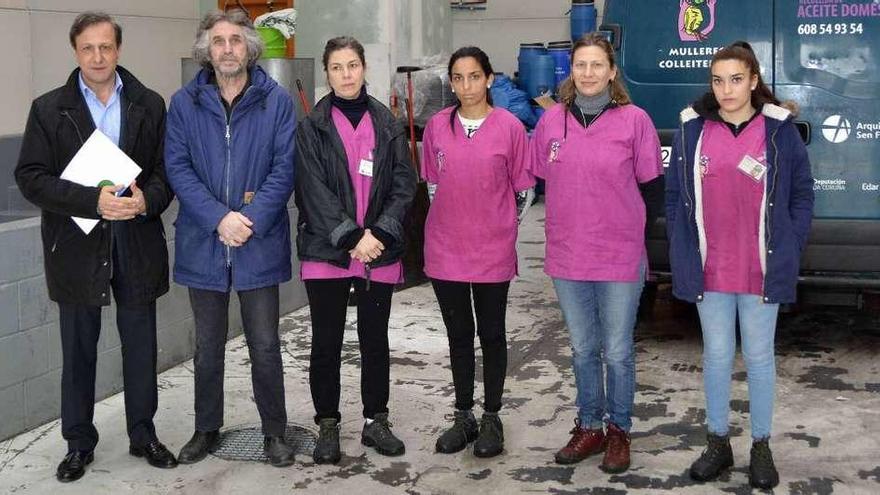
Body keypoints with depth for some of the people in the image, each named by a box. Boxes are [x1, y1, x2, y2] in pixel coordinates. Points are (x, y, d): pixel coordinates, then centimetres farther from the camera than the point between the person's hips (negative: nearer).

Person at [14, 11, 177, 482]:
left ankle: (143, 434, 26)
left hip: (137, 243, 1)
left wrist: (147, 199, -18)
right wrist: (93, 200, -19)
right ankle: (78, 443, 23)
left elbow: (167, 169, 4)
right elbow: (31, 177, -7)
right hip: (76, 245, -1)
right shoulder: (48, 109, 0)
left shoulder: (150, 105, 4)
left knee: (140, 345, 11)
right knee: (78, 350, 9)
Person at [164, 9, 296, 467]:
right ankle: (206, 429, 28)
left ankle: (274, 432, 20)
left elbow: (284, 168, -5)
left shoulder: (276, 101, -1)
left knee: (265, 346, 5)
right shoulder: (185, 103, 2)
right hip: (203, 243, 2)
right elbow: (178, 168, -4)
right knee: (207, 347, 14)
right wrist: (220, 219, -16)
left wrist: (251, 220, -16)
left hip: (260, 244, -1)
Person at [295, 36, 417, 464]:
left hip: (379, 252, 2)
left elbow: (404, 184, 1)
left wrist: (379, 233, -12)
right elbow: (314, 191, -8)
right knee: (326, 342, 5)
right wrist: (350, 238, -17)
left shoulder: (387, 124, 7)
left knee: (375, 340, 11)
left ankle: (376, 421, 24)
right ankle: (328, 426, 18)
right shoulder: (312, 128, 1)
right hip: (326, 250, -2)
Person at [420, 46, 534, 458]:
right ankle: (463, 416, 24)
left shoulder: (509, 126, -5)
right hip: (445, 250, 3)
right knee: (459, 335, 12)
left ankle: (491, 419, 22)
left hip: (493, 250, -2)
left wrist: (501, 230, 2)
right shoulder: (437, 126, 3)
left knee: (492, 334, 9)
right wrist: (449, 224, 11)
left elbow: (522, 188, 2)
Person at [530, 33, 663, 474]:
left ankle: (619, 431, 23)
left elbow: (653, 188, 1)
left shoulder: (635, 120, -6)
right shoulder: (552, 120, 3)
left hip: (620, 258, -3)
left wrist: (628, 226, 6)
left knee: (617, 351, 7)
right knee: (582, 349, 15)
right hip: (566, 257, 3)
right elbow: (535, 179, 13)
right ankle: (589, 427, 29)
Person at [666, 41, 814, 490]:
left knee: (759, 357, 10)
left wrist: (788, 251, -2)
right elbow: (674, 196, 6)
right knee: (716, 356, 12)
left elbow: (801, 194, 3)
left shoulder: (779, 130, -3)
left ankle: (761, 448, 24)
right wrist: (682, 252, 2)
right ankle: (718, 444, 25)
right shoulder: (692, 129, 1)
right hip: (709, 271, 1)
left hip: (761, 269, -1)